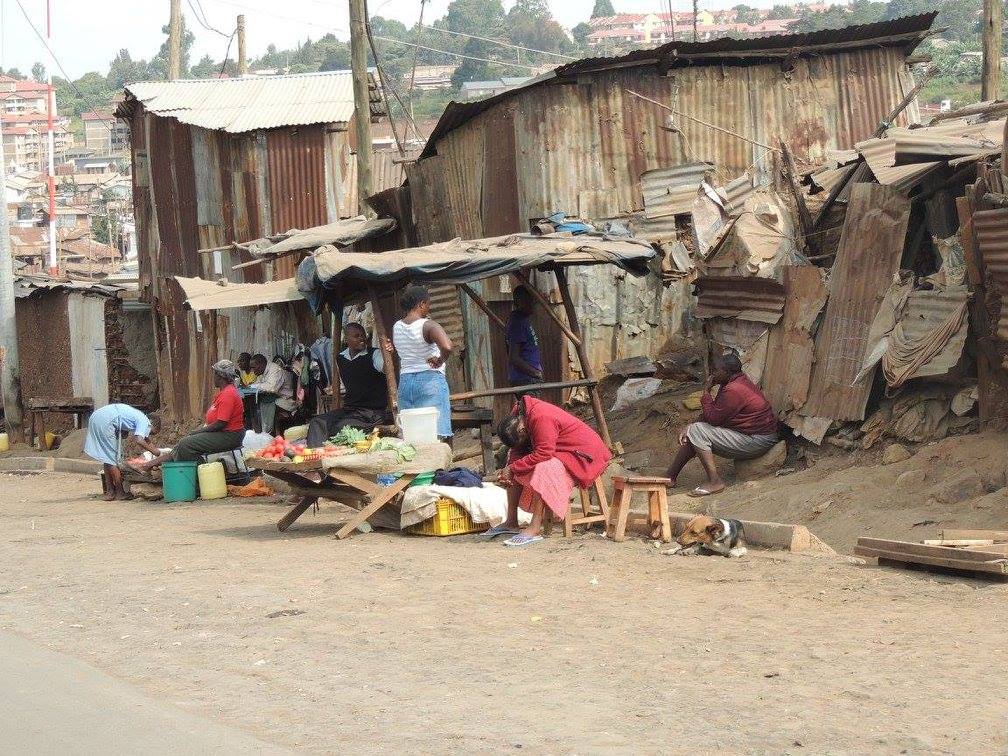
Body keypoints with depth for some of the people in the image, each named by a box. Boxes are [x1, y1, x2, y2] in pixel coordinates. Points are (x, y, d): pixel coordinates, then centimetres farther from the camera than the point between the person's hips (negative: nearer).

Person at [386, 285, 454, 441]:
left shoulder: (396, 327, 7)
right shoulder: (428, 326, -13)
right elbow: (447, 347, -28)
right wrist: (440, 361, -13)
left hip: (404, 382, 7)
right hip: (430, 379, -7)